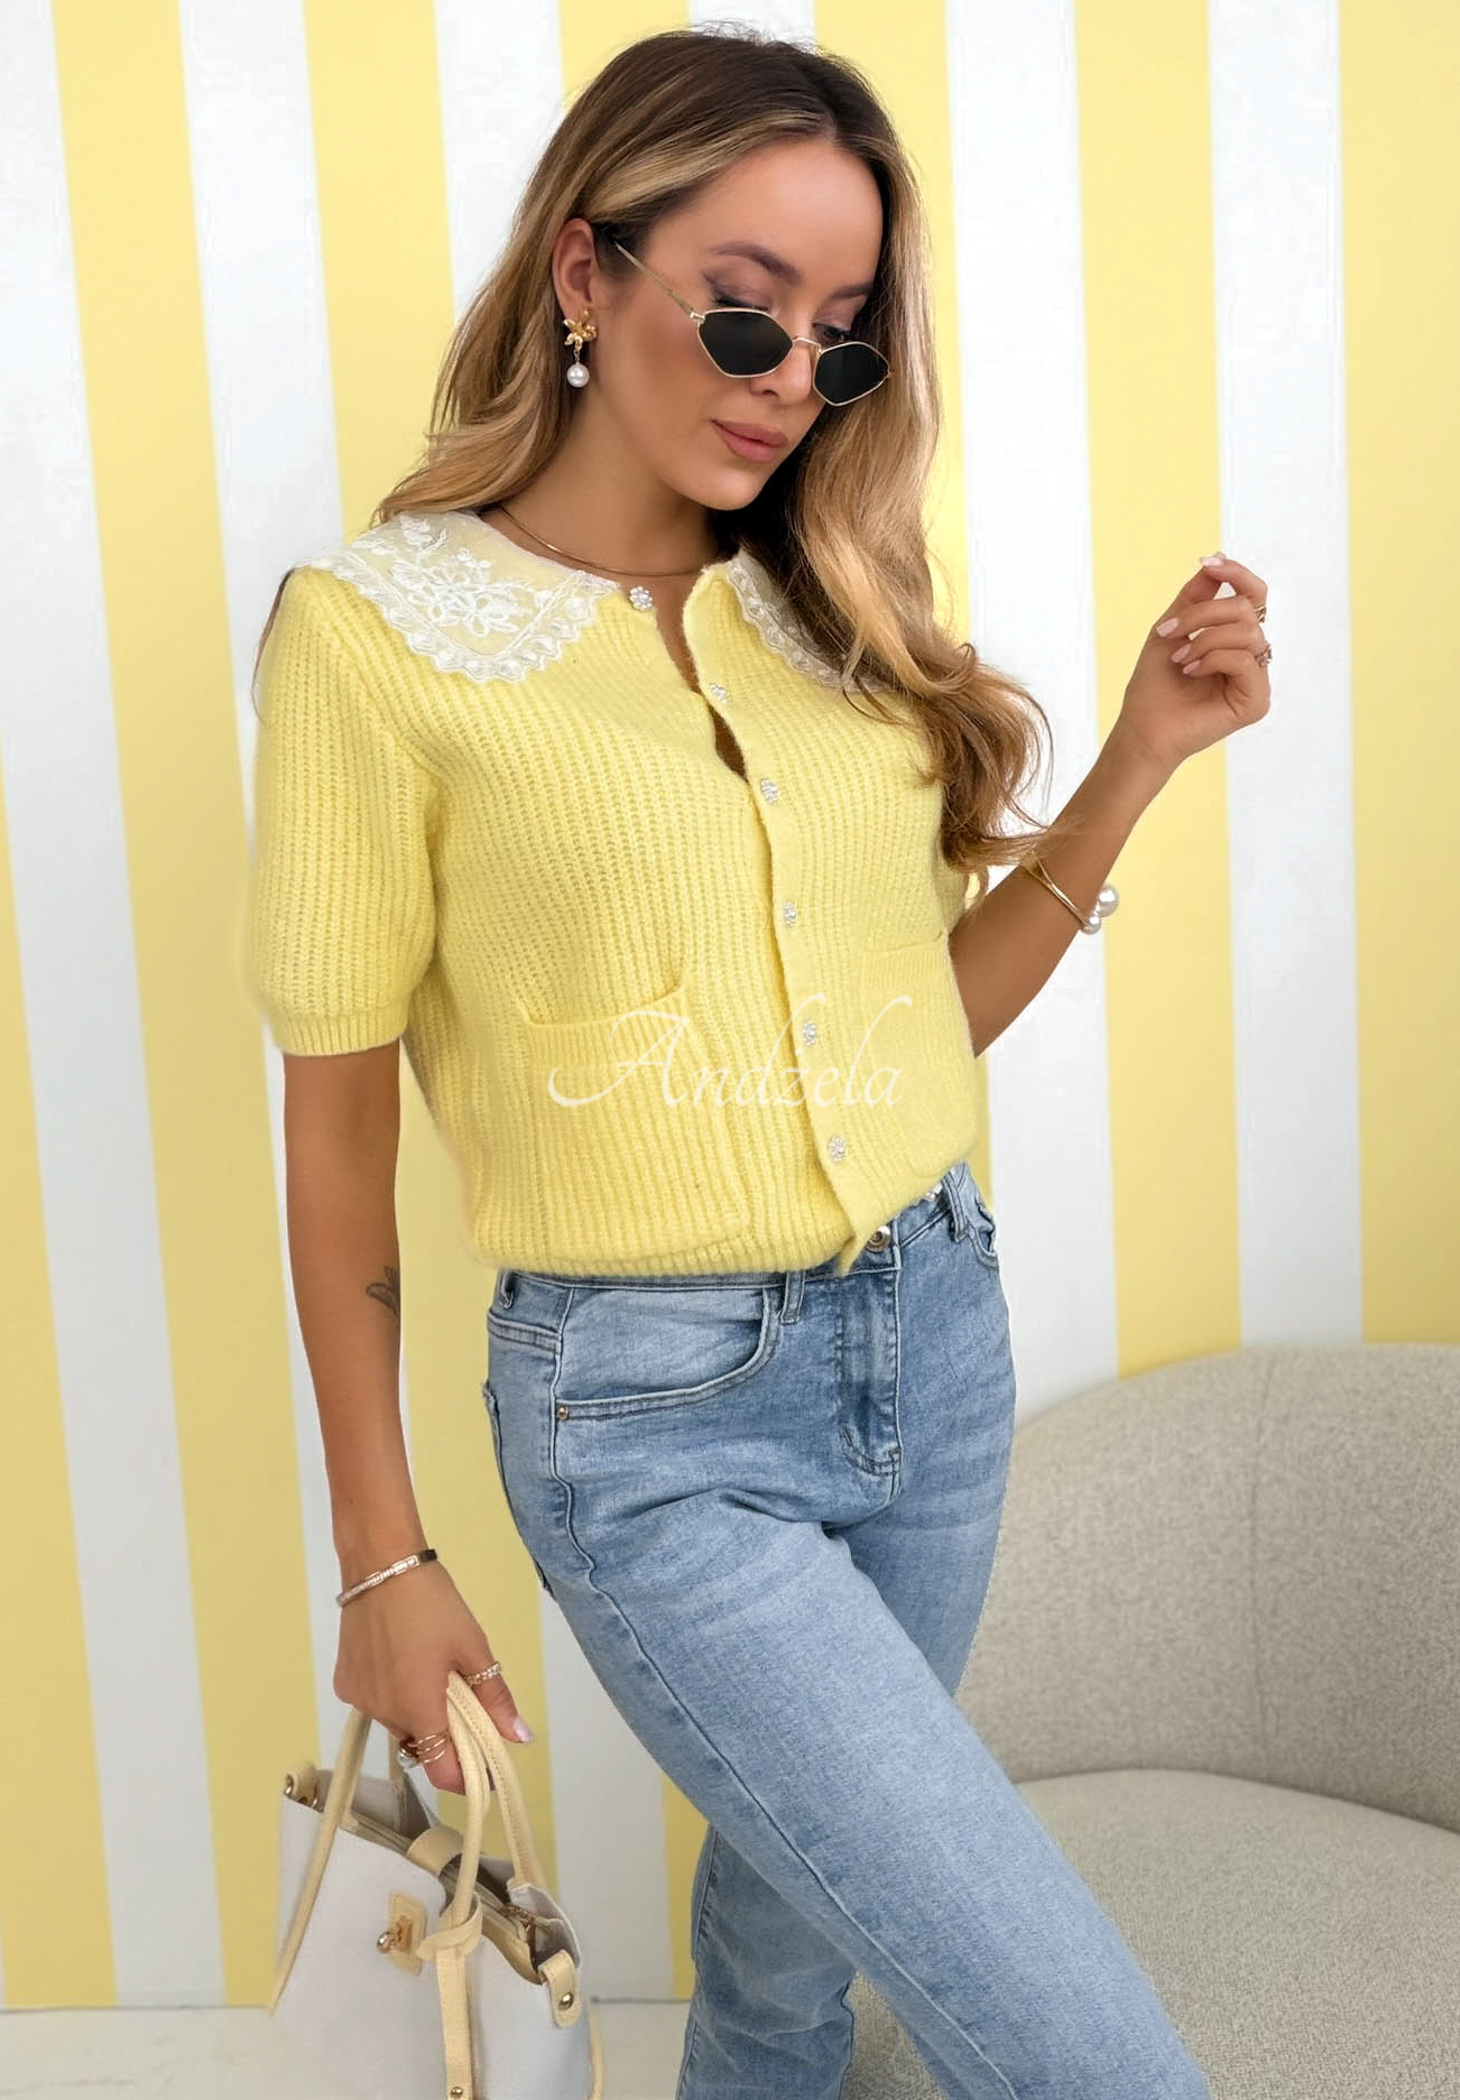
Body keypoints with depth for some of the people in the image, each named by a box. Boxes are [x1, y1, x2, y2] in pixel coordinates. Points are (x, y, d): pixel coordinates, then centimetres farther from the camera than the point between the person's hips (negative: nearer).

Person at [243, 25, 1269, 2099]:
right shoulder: (379, 628, -10)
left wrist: (1138, 758, -3)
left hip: (937, 1336, 6)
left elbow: (943, 1003, 11)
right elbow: (336, 1127, -5)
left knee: (811, 1883, 25)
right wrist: (381, 1558, -1)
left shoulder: (829, 608, 5)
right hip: (653, 1419, -5)